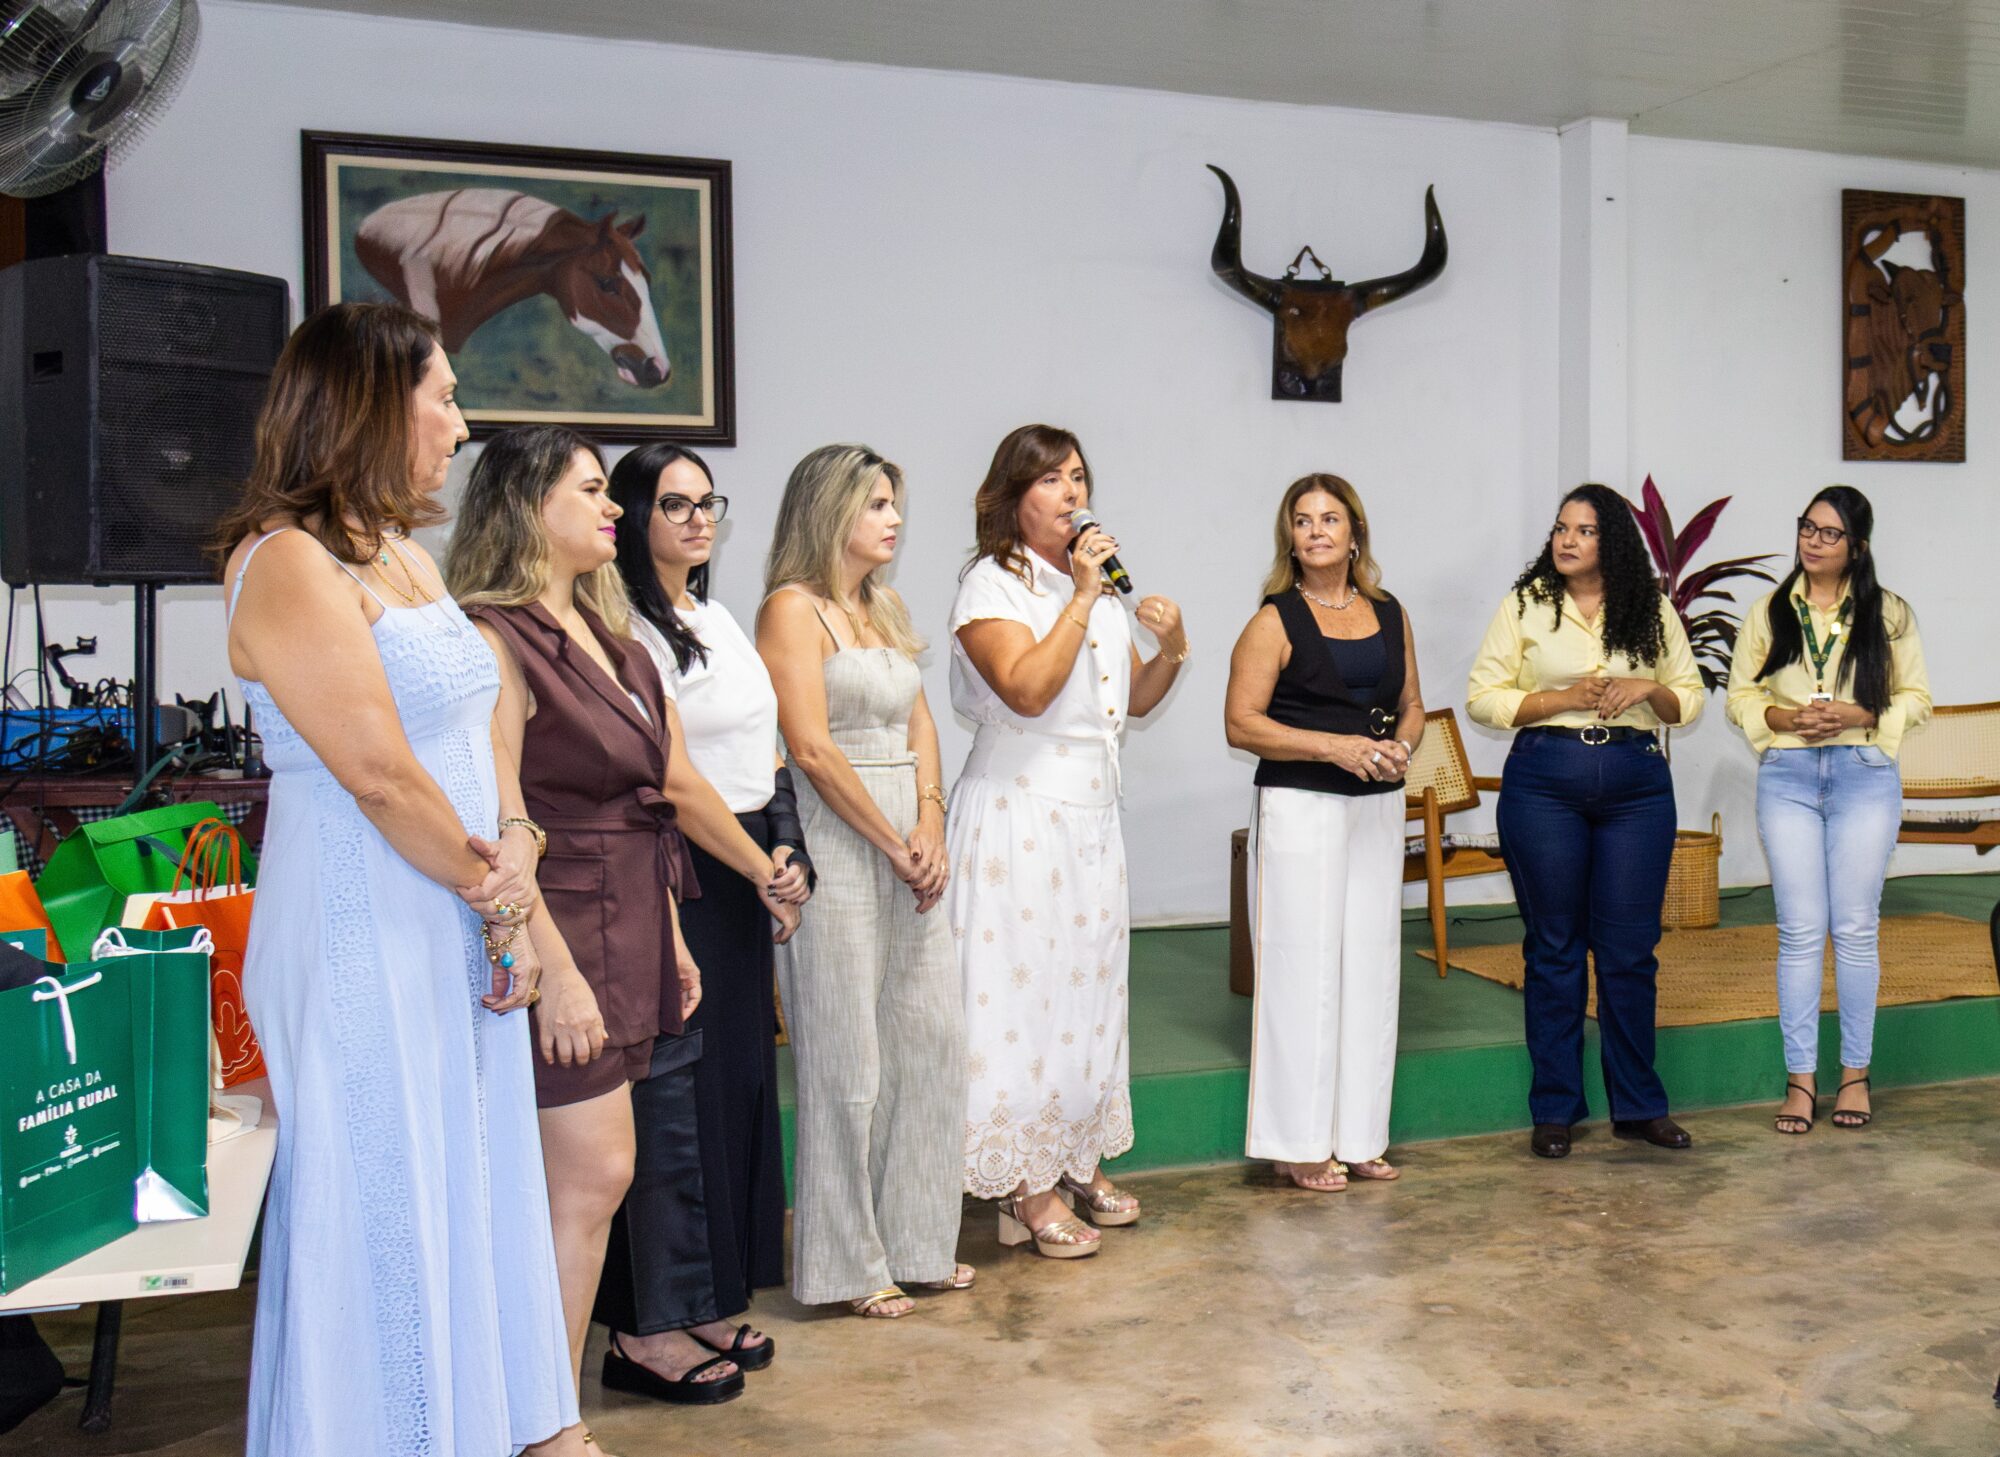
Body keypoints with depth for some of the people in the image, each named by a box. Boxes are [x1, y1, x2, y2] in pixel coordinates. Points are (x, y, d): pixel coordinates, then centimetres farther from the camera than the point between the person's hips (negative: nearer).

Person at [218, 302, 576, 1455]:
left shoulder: (409, 558, 12)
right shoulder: (289, 562, -16)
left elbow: (481, 732, 10)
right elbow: (381, 776, -20)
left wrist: (515, 848, -7)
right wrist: (495, 893, -9)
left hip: (461, 935, 9)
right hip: (363, 940, -9)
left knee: (478, 1182, 17)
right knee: (385, 1213, 3)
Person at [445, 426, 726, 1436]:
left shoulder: (607, 638, 15)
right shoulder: (497, 638, -14)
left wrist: (668, 937, 19)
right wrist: (554, 975, -21)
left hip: (627, 933, 9)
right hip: (562, 939, -8)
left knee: (590, 1175, 12)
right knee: (590, 1178, -5)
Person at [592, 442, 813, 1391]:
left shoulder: (717, 619, 15)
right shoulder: (631, 630, -12)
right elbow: (672, 782, -17)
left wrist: (786, 859, 2)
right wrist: (765, 870, -10)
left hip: (743, 874, 9)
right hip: (679, 875, -9)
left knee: (738, 1078, 12)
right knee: (674, 1088, -4)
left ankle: (706, 1303, 24)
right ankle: (648, 1328, 7)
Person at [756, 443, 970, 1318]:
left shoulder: (886, 609, 16)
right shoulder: (794, 608, -8)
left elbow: (919, 726, 13)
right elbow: (812, 750, -15)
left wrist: (930, 825, -3)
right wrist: (894, 844, -11)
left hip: (911, 847, 8)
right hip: (838, 845, -8)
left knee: (932, 1041, 10)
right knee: (848, 1059, 0)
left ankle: (917, 1240, 24)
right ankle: (849, 1263, 14)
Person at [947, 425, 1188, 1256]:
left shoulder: (1096, 583, 14)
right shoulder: (991, 585, -8)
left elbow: (1135, 702, 17)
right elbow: (1027, 689, -23)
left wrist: (1170, 652, -1)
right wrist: (1080, 600, -20)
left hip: (1093, 814, 8)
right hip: (1019, 811, -8)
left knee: (1087, 985, 13)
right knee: (1026, 987, -4)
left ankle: (1080, 1162, 25)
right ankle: (1031, 1187, 5)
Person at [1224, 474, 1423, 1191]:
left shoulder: (1391, 615, 11)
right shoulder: (1275, 621, -4)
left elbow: (1411, 706, 19)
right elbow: (1241, 723, -11)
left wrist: (1401, 746, -4)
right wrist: (1335, 746, -19)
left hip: (1378, 807, 6)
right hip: (1300, 807, -5)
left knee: (1370, 965, 8)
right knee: (1303, 965, -5)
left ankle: (1356, 1135, 19)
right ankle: (1299, 1145, 4)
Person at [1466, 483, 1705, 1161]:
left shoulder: (1653, 611, 9)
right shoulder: (1526, 605, 3)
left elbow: (1689, 701, 13)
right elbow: (1482, 696, -1)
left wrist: (1649, 688, -8)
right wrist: (1565, 698, -12)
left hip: (1637, 784, 2)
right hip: (1544, 782, -1)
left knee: (1630, 947, 4)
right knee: (1554, 946, 5)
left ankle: (1638, 1105, 18)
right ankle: (1555, 1108, 14)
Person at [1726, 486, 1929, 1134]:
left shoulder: (1888, 613, 4)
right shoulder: (1769, 612, 8)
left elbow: (1916, 697, 5)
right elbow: (1740, 696, 8)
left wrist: (1859, 716, -12)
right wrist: (1787, 718, -11)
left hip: (1864, 777, -1)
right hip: (1787, 778, 1)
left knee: (1856, 928, 3)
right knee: (1800, 930, 0)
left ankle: (1854, 1073, 15)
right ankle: (1800, 1079, 6)